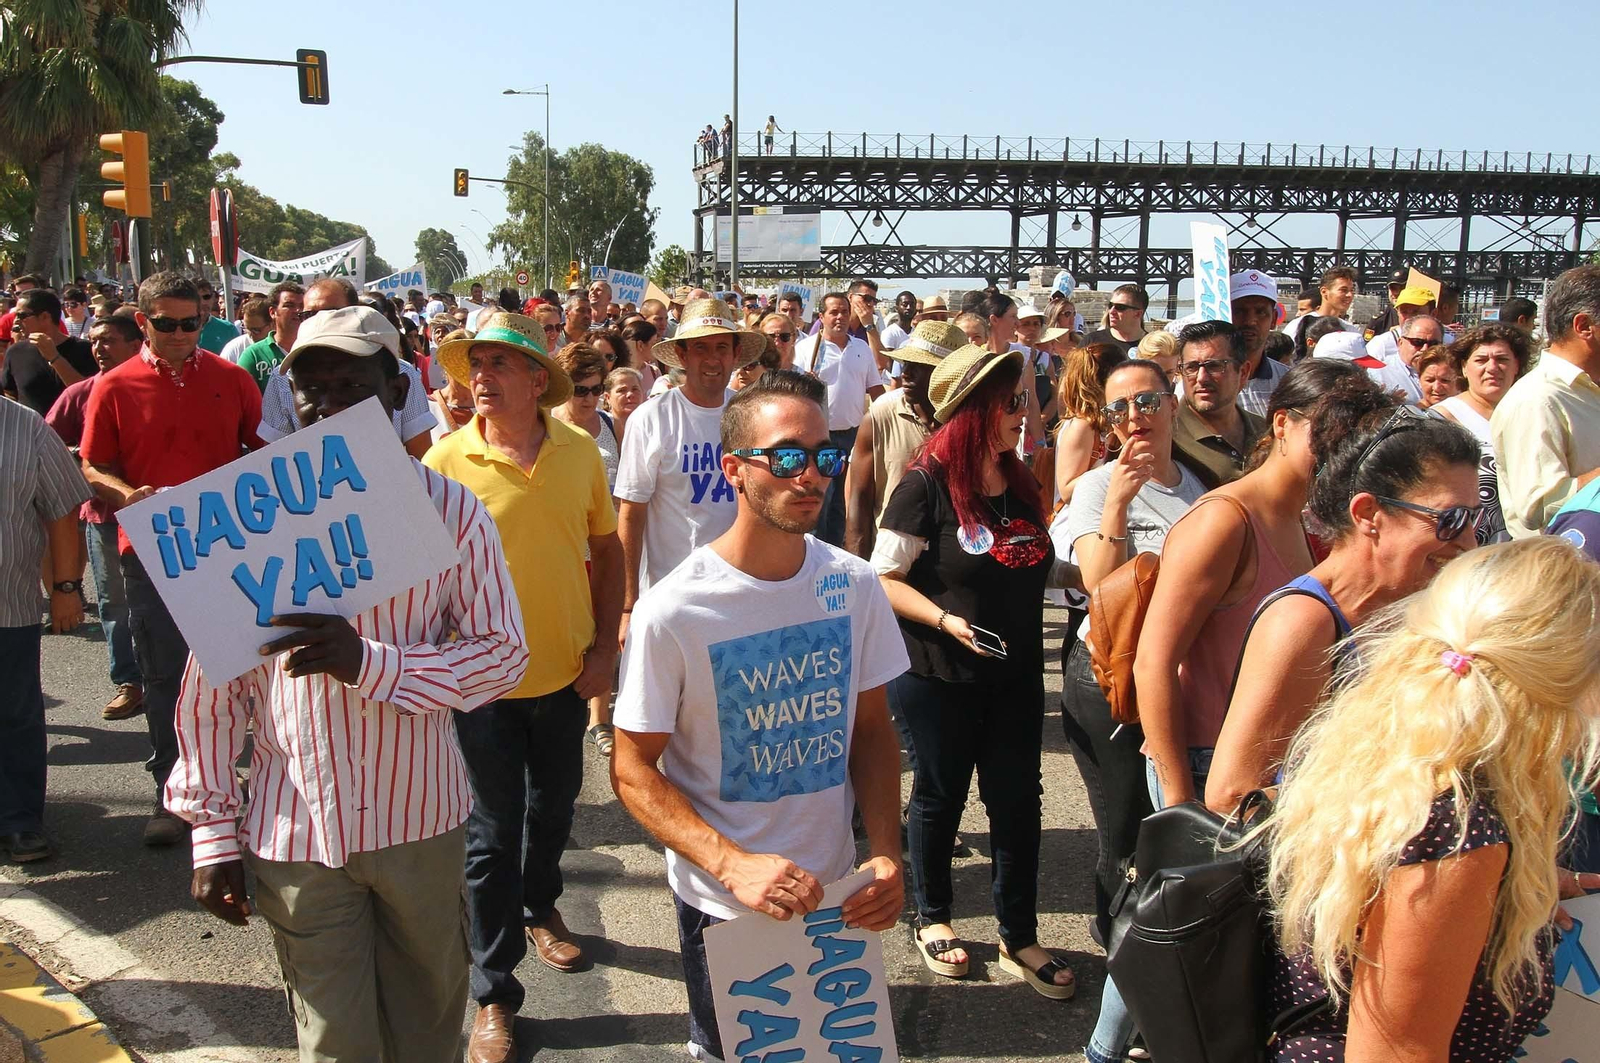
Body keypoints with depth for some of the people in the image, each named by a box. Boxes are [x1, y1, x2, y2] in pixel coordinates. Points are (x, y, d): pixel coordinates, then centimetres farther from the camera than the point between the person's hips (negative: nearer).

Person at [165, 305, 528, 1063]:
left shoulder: (448, 508, -5)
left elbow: (503, 652, -8)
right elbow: (213, 685, 0)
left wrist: (370, 663, -24)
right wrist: (212, 831, 1)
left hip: (422, 820, 1)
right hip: (296, 830, 0)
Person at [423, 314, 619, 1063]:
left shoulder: (579, 450, -5)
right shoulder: (446, 461, -13)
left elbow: (605, 549, 3)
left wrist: (605, 644, -2)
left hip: (567, 672, 3)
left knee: (553, 808, 24)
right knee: (494, 834, 7)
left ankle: (541, 909, 52)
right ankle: (494, 994, 22)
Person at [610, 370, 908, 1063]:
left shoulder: (854, 585, -7)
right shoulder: (673, 610, -21)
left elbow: (871, 731, 2)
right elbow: (632, 770, -15)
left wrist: (887, 853, -10)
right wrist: (734, 866, -27)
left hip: (836, 893, 5)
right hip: (723, 904, -4)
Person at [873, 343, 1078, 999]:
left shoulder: (1020, 484, 6)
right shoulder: (926, 486, -15)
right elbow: (885, 578, -15)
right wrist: (944, 619, -26)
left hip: (1016, 674, 6)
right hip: (940, 675, -5)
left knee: (1017, 799, 9)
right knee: (941, 795, 12)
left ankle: (1019, 938, 24)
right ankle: (931, 917, 33)